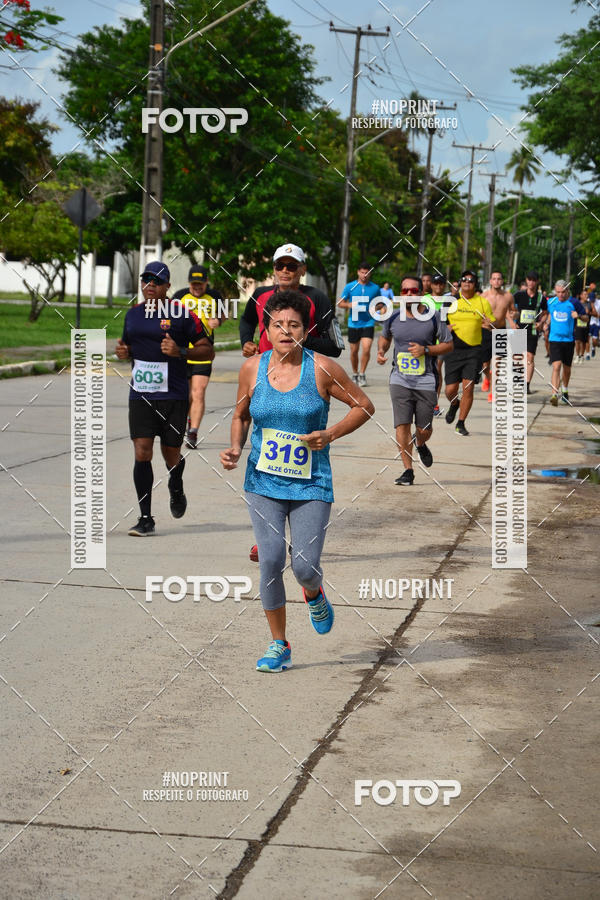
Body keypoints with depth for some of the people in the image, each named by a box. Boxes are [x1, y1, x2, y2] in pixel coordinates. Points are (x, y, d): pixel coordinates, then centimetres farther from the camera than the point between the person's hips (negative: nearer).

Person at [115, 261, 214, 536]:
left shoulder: (182, 314, -6)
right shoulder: (133, 314, 10)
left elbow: (208, 350, -3)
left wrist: (180, 352, -19)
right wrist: (123, 351, 2)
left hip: (174, 396, -3)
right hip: (140, 396, 3)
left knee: (171, 455, 8)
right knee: (142, 453, -8)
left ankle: (176, 490, 44)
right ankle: (145, 518, -3)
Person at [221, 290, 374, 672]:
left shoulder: (322, 368, -7)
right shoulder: (252, 368, 0)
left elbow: (365, 406, 2)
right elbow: (241, 415, 17)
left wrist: (330, 434, -11)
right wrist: (236, 448, -1)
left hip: (311, 485, -2)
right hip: (263, 482, 2)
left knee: (305, 566, -7)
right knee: (270, 560, -9)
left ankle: (315, 596, 34)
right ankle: (279, 646, 7)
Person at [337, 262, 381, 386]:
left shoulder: (375, 288, 3)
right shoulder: (350, 287, 1)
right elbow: (340, 303, 5)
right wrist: (349, 305, -16)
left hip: (368, 323, -1)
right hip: (353, 323, 1)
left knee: (366, 348, -16)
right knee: (354, 351, 9)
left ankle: (362, 374, -2)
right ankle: (355, 374, 28)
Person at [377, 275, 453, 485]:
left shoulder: (433, 317, -4)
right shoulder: (393, 318, 3)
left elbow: (448, 345, 2)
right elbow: (385, 336, 23)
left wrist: (425, 350, -13)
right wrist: (381, 350, 2)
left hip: (426, 381, -1)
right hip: (400, 379, 1)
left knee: (424, 430, 5)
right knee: (402, 425, -10)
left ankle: (421, 445, 42)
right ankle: (408, 470, 0)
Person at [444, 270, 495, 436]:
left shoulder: (483, 302, 5)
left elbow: (494, 324, 10)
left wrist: (490, 324, -13)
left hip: (473, 349, 0)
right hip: (453, 349, 0)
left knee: (468, 388, -8)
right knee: (451, 389, -1)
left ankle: (460, 423, 5)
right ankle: (454, 404, 36)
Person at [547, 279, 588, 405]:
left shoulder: (574, 303, -4)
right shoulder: (551, 302, 2)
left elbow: (586, 318, 2)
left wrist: (578, 316, -17)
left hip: (569, 340, 0)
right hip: (554, 339, 0)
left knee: (566, 368, 15)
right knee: (556, 366, -16)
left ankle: (565, 390, 40)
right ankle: (554, 395, -22)